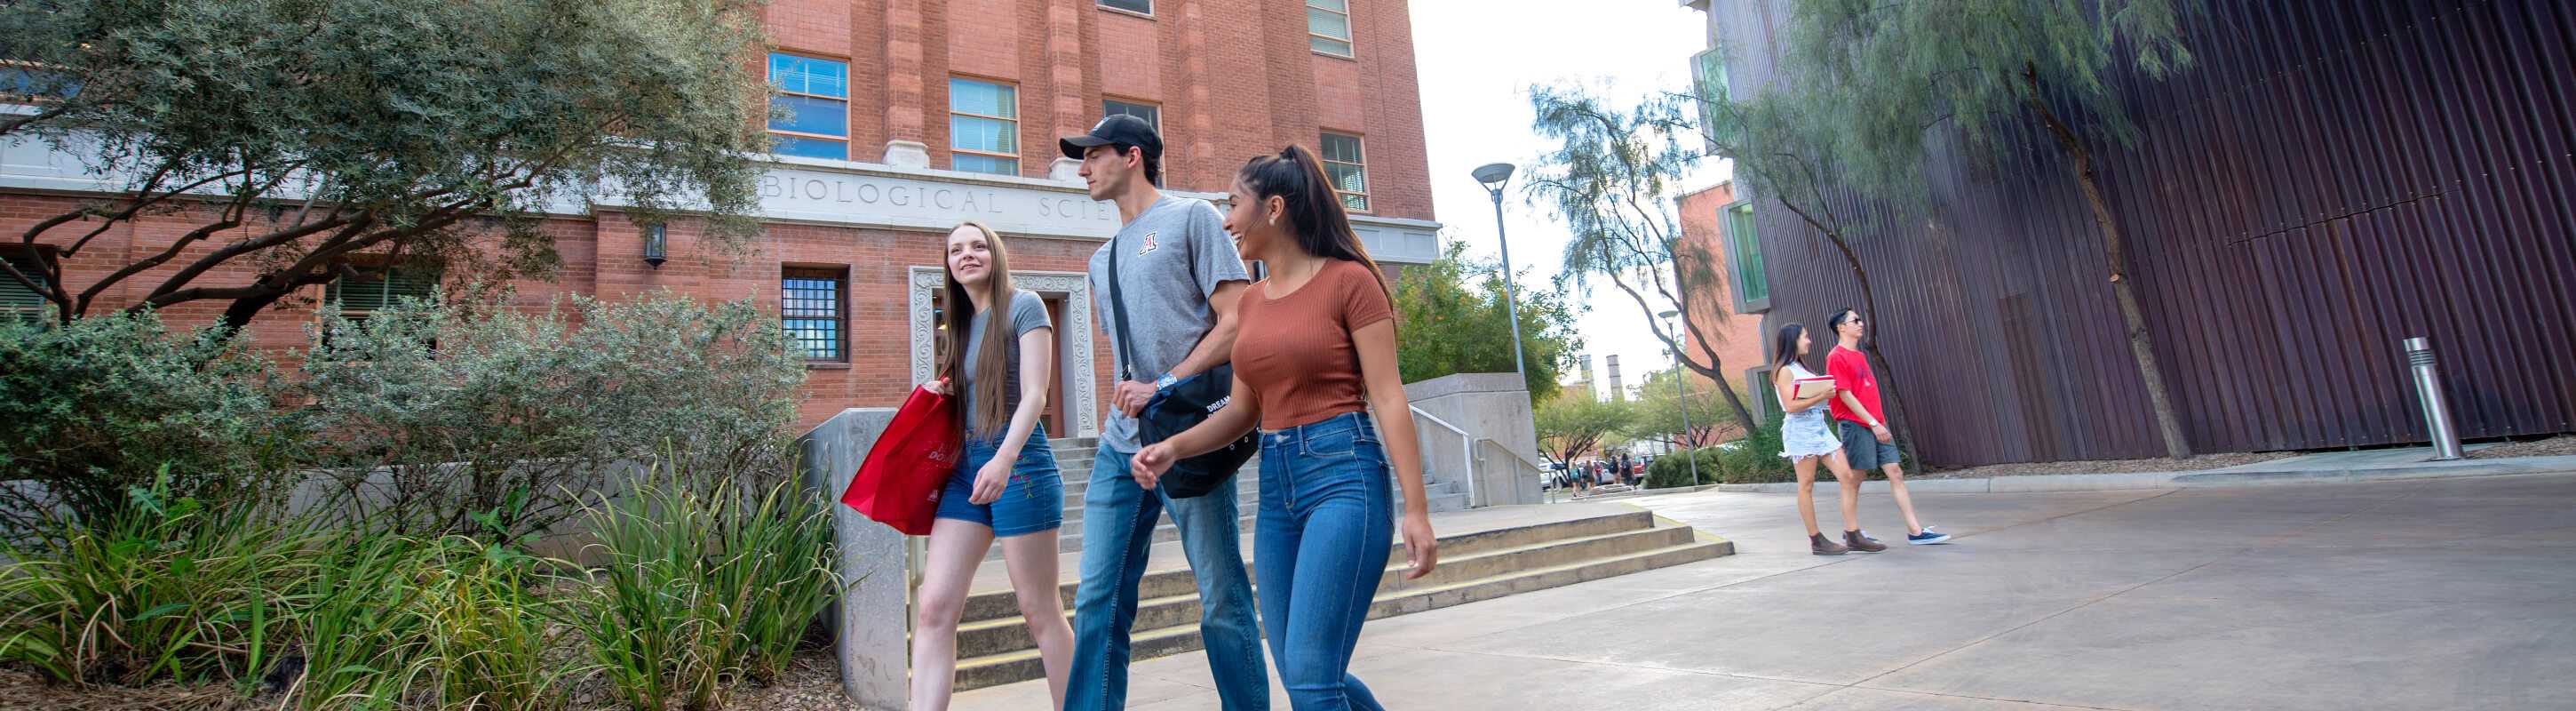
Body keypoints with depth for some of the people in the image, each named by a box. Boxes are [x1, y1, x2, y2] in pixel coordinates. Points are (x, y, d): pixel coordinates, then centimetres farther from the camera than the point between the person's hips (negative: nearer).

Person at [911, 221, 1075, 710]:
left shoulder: (1023, 307, -3)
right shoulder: (962, 324, 17)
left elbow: (1034, 394, -13)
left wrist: (1004, 459, -27)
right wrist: (941, 395, 5)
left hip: (1019, 463, -7)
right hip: (966, 467, 7)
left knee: (1039, 610, 2)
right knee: (934, 608, -4)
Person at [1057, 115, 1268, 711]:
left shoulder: (1191, 216, 3)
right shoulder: (1103, 258, 23)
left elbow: (1237, 322, -7)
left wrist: (1165, 385, -14)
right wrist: (1122, 397, 8)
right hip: (1120, 445, 7)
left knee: (1223, 602, 1)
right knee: (1097, 603, 4)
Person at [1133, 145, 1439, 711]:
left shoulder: (1348, 280, -4)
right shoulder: (1250, 301, 15)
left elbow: (1388, 397, -8)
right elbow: (1243, 409, 16)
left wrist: (1416, 509, -13)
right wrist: (1173, 447, -1)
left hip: (1343, 475, -7)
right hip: (1275, 484, 7)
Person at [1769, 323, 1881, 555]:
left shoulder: (1801, 368, 18)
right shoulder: (1784, 371, -8)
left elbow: (1813, 393, 20)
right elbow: (1791, 406, -17)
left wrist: (1827, 391, 3)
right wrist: (1822, 396, -18)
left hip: (1820, 426, 9)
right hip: (1800, 429, -9)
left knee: (1848, 477, 1)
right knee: (1806, 486, -2)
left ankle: (1852, 536, 3)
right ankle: (1816, 540, 4)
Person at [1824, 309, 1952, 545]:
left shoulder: (1859, 356, 17)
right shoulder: (1837, 357, -10)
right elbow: (1845, 395, -16)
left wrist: (1880, 421, 15)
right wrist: (1873, 423, -17)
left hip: (1875, 424, 8)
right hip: (1854, 425, -8)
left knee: (1895, 473, 3)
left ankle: (1915, 531, 3)